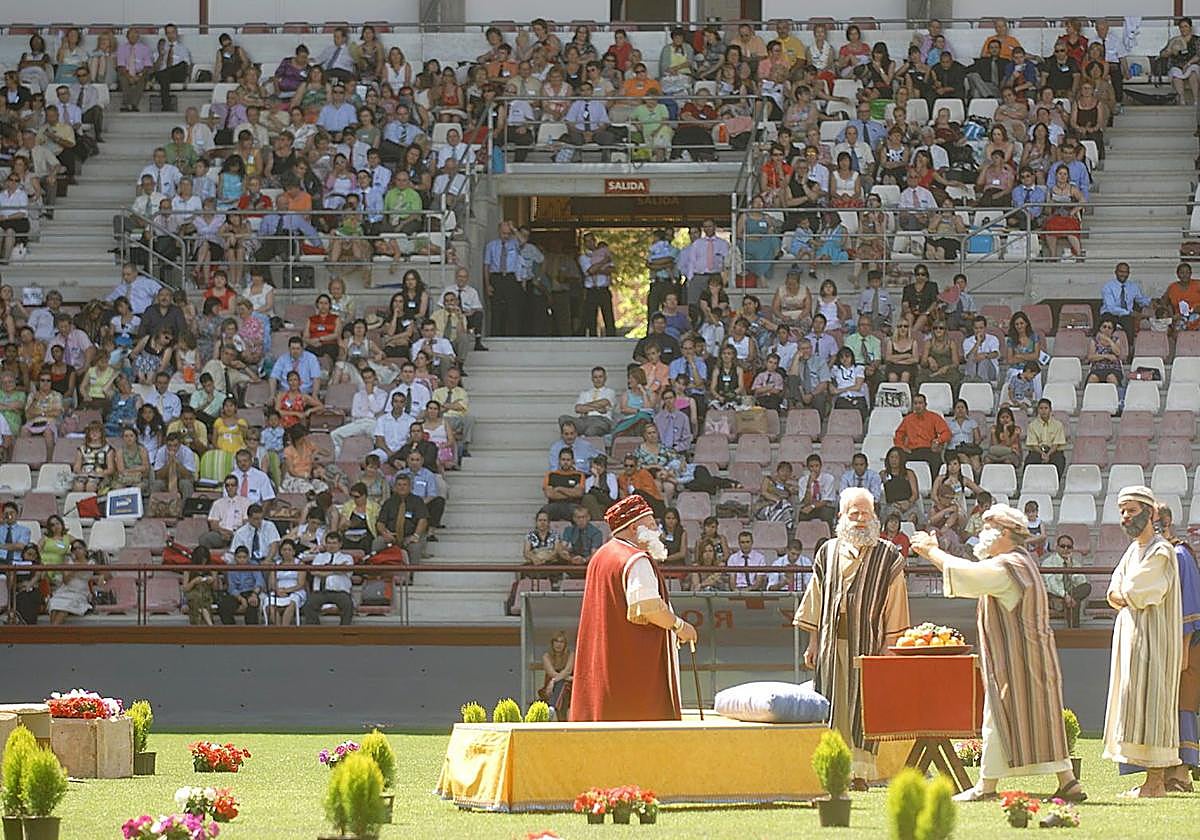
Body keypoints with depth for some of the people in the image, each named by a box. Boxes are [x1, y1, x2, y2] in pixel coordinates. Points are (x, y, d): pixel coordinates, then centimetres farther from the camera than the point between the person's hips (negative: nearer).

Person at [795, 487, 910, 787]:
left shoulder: (888, 556, 3)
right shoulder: (829, 552, 12)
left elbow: (894, 605, 1)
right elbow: (817, 598, 16)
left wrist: (890, 646, -5)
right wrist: (813, 642, 11)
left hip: (867, 640, -3)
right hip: (832, 641, 3)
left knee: (863, 703, -5)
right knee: (834, 705, 1)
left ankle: (860, 769, -3)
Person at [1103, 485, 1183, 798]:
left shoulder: (1162, 552, -11)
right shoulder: (1132, 552, 17)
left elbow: (1136, 595, -17)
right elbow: (1114, 594, 10)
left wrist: (1122, 595, 1)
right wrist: (1128, 596, -8)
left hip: (1153, 639, -9)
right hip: (1131, 636, 9)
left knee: (1148, 701, -12)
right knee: (1134, 701, 7)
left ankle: (1156, 782, -13)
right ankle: (1155, 780, 8)